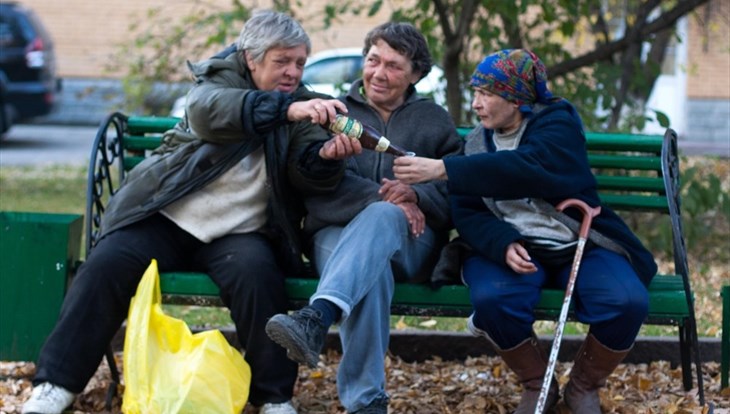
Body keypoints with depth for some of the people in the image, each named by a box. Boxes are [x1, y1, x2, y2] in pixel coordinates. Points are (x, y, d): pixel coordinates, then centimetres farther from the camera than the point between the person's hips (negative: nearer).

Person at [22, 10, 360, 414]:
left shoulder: (303, 107, 9)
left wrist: (328, 155, -33)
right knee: (107, 264, -22)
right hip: (168, 218, -1)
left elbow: (307, 174, -7)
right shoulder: (220, 77, 1)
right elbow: (208, 112, -25)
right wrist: (286, 109, -39)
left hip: (240, 231, 1)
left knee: (257, 273, -31)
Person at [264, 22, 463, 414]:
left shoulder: (434, 120, 22)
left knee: (382, 216, -38)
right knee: (371, 268, -38)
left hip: (410, 240, 0)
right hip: (337, 231, 0)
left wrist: (415, 195, -14)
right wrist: (380, 197, -15)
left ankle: (316, 319, -60)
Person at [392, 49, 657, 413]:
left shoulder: (558, 123, -4)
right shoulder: (478, 141, 11)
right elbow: (466, 212, 0)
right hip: (511, 248, 2)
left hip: (578, 247, -2)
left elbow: (530, 168, -27)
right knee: (491, 298, -33)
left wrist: (442, 170, -34)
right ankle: (537, 384, -4)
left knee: (627, 302, -30)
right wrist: (503, 245, -24)